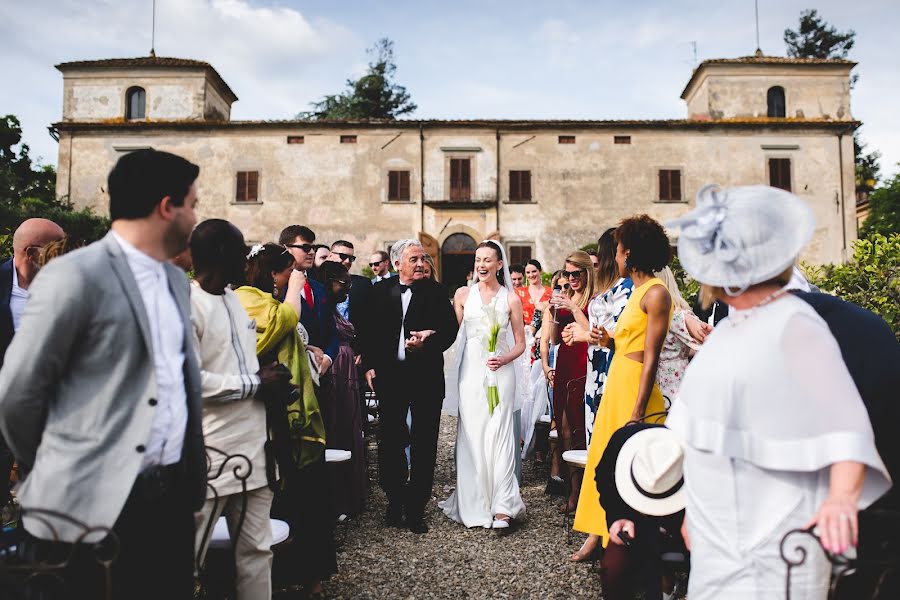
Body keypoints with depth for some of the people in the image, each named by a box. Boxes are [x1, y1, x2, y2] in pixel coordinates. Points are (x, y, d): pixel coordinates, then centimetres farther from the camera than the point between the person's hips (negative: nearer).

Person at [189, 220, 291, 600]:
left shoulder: (234, 298, 15)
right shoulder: (185, 304, -12)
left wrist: (266, 378, 5)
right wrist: (255, 383, -12)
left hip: (252, 444, 8)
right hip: (210, 453, -7)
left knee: (256, 550, 14)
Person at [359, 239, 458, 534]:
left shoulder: (436, 291, 2)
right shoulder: (380, 291, 5)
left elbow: (450, 328, -3)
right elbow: (368, 330, 8)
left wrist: (429, 339, -21)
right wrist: (370, 365, 1)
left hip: (426, 375, -1)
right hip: (390, 375, 1)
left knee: (424, 444, 5)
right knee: (391, 441, 10)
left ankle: (416, 508, 17)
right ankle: (395, 501, 28)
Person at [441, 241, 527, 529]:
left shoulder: (511, 299, 4)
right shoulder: (463, 295, 7)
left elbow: (520, 343, 6)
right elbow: (451, 333, 8)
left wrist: (505, 359, -10)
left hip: (500, 372, -1)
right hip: (470, 372, 1)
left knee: (499, 436, -5)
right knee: (472, 436, 2)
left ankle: (502, 506, 0)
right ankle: (475, 504, 14)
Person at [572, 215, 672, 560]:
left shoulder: (656, 293, -14)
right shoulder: (637, 291, 13)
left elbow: (651, 357, -18)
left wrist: (638, 412, -19)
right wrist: (609, 341, -3)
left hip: (636, 388, -9)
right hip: (616, 383, 9)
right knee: (604, 458, 13)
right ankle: (599, 533, 24)